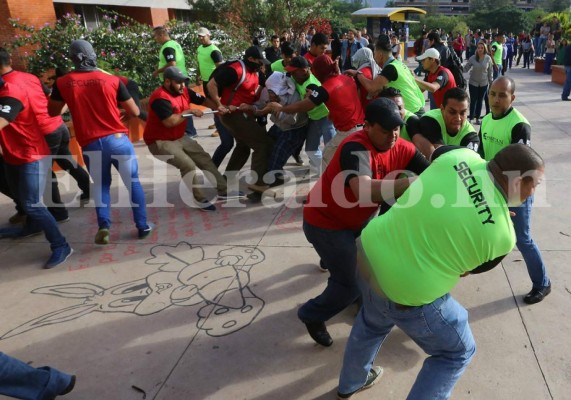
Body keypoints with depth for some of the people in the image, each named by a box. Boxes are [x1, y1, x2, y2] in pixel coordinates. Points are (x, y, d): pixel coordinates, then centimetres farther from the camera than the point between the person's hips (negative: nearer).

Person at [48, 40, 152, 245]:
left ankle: (103, 225, 4)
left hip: (90, 145, 1)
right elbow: (135, 112, 5)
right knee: (133, 183, 13)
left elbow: (52, 112, 16)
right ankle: (142, 226, 15)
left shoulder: (62, 83, 2)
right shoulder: (112, 80, -1)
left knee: (100, 185, 20)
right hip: (118, 139, -1)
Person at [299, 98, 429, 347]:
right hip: (325, 222, -8)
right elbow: (364, 191, -50)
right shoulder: (355, 148, -32)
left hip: (359, 219, 8)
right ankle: (312, 316, 22)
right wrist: (412, 183, -57)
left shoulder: (401, 148, -10)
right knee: (352, 284, -4)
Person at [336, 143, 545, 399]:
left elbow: (438, 152, 16)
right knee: (457, 353, 22)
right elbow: (469, 269, 2)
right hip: (405, 294, -6)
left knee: (373, 322, 36)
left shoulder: (461, 156, -8)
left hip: (369, 251, 7)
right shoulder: (502, 235, -17)